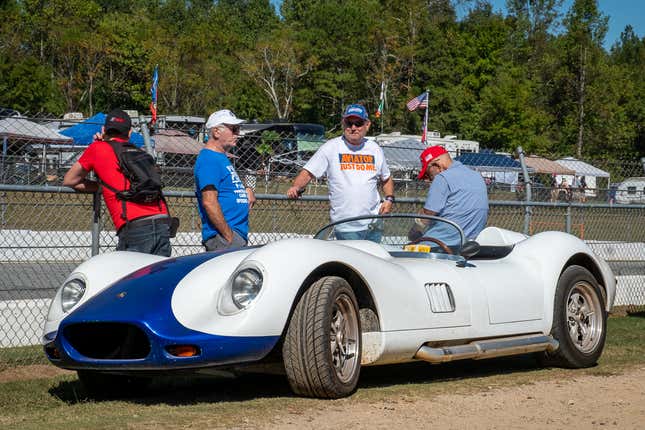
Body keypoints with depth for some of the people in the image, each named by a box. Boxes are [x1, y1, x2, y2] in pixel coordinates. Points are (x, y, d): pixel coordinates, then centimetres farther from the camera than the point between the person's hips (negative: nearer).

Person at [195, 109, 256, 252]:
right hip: (221, 237, -10)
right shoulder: (208, 159, -11)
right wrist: (229, 236, -21)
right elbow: (209, 202, -20)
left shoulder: (221, 157, 20)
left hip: (239, 233, 10)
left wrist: (247, 190, 12)